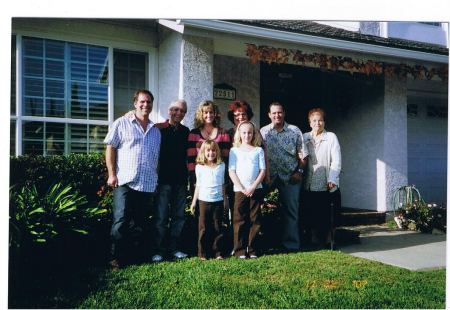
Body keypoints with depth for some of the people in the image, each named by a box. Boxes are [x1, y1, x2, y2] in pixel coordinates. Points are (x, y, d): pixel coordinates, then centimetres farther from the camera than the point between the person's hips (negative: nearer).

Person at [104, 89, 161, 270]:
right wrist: (112, 174, -7)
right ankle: (116, 258, 4)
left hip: (148, 185, 5)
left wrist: (156, 180, 14)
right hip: (125, 182, -4)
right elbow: (110, 149, 0)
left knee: (139, 224, 9)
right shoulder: (122, 124, 4)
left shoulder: (156, 131, 17)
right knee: (121, 222, -6)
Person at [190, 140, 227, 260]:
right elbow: (198, 185, 7)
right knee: (203, 228, 3)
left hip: (218, 201, 1)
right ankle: (203, 253, 12)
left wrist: (225, 199, 12)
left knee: (218, 228, 5)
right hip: (204, 200, -1)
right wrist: (194, 201, 6)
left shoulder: (221, 166, 5)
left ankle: (217, 252, 14)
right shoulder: (199, 167, 1)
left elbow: (223, 184, 11)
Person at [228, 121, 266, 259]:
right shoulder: (234, 150, 6)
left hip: (256, 190, 1)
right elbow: (231, 171, -1)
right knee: (239, 220, 0)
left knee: (254, 220, 4)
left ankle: (252, 249, 12)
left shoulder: (258, 150, 9)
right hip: (239, 190, -1)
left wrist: (253, 187, -9)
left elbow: (262, 170, 2)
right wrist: (242, 188, -10)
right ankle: (240, 250, 7)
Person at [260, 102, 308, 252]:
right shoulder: (263, 132, 6)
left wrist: (299, 171, -4)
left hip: (291, 178, 0)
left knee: (291, 211, 1)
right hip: (270, 178, 1)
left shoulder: (295, 131, 6)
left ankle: (291, 245, 8)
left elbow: (302, 154, 6)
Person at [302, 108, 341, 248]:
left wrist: (332, 180, -14)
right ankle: (314, 243, 15)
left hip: (325, 185, -2)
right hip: (308, 185, 2)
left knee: (324, 216, 1)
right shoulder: (304, 138, 10)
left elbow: (336, 161, -3)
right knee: (310, 215, 4)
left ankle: (322, 244, 12)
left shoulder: (331, 137, 3)